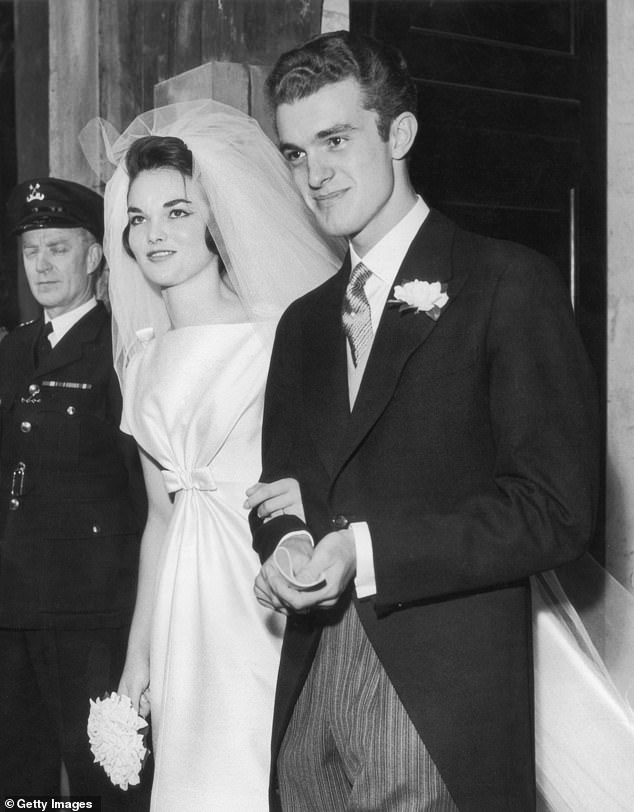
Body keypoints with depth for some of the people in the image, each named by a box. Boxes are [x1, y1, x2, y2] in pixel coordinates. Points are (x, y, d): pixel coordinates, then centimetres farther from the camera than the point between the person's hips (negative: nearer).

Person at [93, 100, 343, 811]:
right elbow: (160, 515, 14)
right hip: (181, 617, 5)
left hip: (269, 603, -5)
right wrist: (138, 651, 15)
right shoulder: (141, 357, 11)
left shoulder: (281, 336, -8)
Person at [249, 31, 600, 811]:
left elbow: (555, 509, -12)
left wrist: (364, 550, -18)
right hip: (308, 697, 6)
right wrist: (286, 545, -6)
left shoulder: (509, 284, -6)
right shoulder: (303, 321, 15)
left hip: (440, 709, -5)